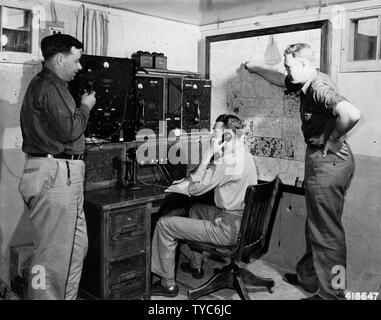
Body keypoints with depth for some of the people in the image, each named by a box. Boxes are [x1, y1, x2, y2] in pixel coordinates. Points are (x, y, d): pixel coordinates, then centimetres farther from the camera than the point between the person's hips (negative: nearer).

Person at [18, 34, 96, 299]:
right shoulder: (50, 87, -12)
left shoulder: (43, 84, 21)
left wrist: (82, 106, 11)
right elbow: (70, 130, -19)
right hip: (56, 175, -11)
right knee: (55, 252, -3)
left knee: (76, 245, 17)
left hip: (60, 174, 11)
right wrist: (85, 106, -4)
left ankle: (67, 296, 28)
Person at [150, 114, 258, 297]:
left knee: (164, 224, -4)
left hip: (228, 229, -10)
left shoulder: (229, 161, -23)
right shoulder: (244, 155, 9)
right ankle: (196, 266, 38)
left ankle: (168, 284, 9)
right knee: (196, 208, 32)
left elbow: (195, 189, -18)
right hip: (242, 222, 10)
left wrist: (205, 159, -13)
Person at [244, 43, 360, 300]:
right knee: (317, 225, 20)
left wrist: (332, 139, -20)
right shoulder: (307, 83, 12)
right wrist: (255, 69, 43)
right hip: (330, 161, 11)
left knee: (326, 231, 0)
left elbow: (351, 114, -36)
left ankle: (330, 293, 13)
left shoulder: (319, 87, -19)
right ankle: (308, 276, 36)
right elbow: (280, 80, 32)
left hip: (327, 161, -11)